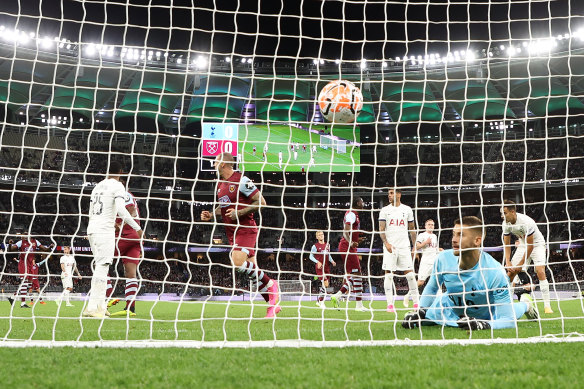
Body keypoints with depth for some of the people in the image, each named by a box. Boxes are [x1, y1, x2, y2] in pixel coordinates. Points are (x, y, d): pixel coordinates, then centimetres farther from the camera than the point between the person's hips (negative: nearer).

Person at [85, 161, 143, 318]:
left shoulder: (98, 186, 19)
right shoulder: (118, 186, -5)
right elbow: (121, 210, -18)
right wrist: (138, 228, -13)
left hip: (92, 229, 8)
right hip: (105, 230, -8)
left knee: (101, 267, 12)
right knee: (102, 267, -10)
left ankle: (100, 306, 11)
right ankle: (92, 307, -16)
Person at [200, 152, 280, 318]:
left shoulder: (241, 180, -12)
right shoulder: (220, 184, 14)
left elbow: (261, 202, -14)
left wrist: (239, 212, -20)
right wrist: (210, 215, 8)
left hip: (246, 228, -8)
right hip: (232, 231, 8)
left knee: (238, 262, -26)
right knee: (252, 269, 5)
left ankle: (270, 284, -7)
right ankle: (273, 304, 12)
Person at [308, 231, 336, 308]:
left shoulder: (327, 245, 14)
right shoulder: (315, 246, -3)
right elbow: (311, 256, -3)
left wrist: (332, 261, 5)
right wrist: (317, 262, -18)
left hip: (327, 267, 6)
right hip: (320, 267, -6)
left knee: (323, 285, 10)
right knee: (325, 284, -16)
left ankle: (319, 301, 24)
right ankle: (322, 302, -9)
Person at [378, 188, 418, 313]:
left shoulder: (407, 209, 9)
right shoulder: (385, 210, 5)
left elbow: (412, 229, 14)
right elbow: (381, 229, 0)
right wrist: (386, 243, -16)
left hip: (404, 246, 1)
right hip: (390, 247, -1)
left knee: (410, 274, -2)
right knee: (388, 275, -4)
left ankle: (416, 303, 7)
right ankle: (390, 304, 1)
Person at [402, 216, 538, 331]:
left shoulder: (495, 272, -37)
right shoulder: (444, 259, -25)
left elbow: (508, 320, -37)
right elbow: (431, 288, -3)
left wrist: (483, 325, -54)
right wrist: (420, 312, -14)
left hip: (485, 314, -2)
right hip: (453, 306, 2)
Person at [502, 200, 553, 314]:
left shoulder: (526, 222, -33)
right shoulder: (506, 223, -13)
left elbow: (530, 246, -26)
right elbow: (507, 244, -1)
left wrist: (520, 264, -23)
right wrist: (508, 262, -12)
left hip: (537, 244, -6)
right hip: (523, 245, 6)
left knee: (540, 272, -23)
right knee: (510, 272, -4)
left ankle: (547, 305, -18)